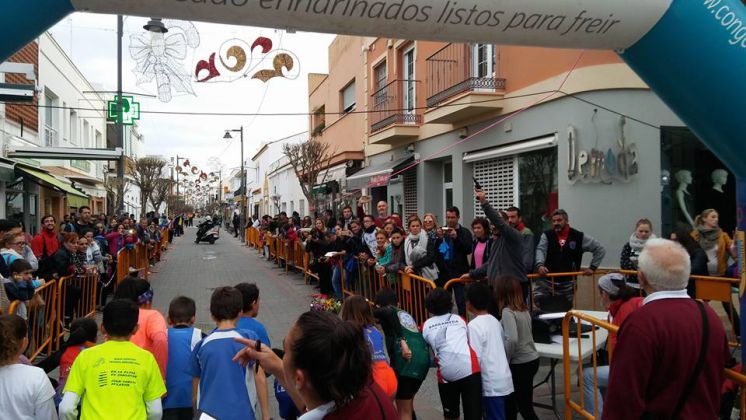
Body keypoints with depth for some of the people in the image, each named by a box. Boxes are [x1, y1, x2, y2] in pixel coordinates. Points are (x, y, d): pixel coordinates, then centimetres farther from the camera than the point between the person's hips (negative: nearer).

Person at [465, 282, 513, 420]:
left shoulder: (474, 325, -15)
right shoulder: (495, 321, 8)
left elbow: (475, 357, -16)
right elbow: (496, 349, 12)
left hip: (491, 383, -8)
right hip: (503, 378, 8)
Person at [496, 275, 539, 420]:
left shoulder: (507, 311, -18)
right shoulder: (524, 309, 6)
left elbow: (512, 340, -28)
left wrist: (505, 360, -15)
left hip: (520, 364, -8)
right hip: (532, 359, 8)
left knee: (525, 407, 1)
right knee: (510, 400, 22)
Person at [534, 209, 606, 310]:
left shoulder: (579, 237, 0)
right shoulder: (547, 236, 1)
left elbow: (600, 249, 6)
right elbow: (540, 250, -16)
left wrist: (592, 267, -1)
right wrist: (540, 265, -36)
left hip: (567, 284, 1)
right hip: (546, 281, 0)